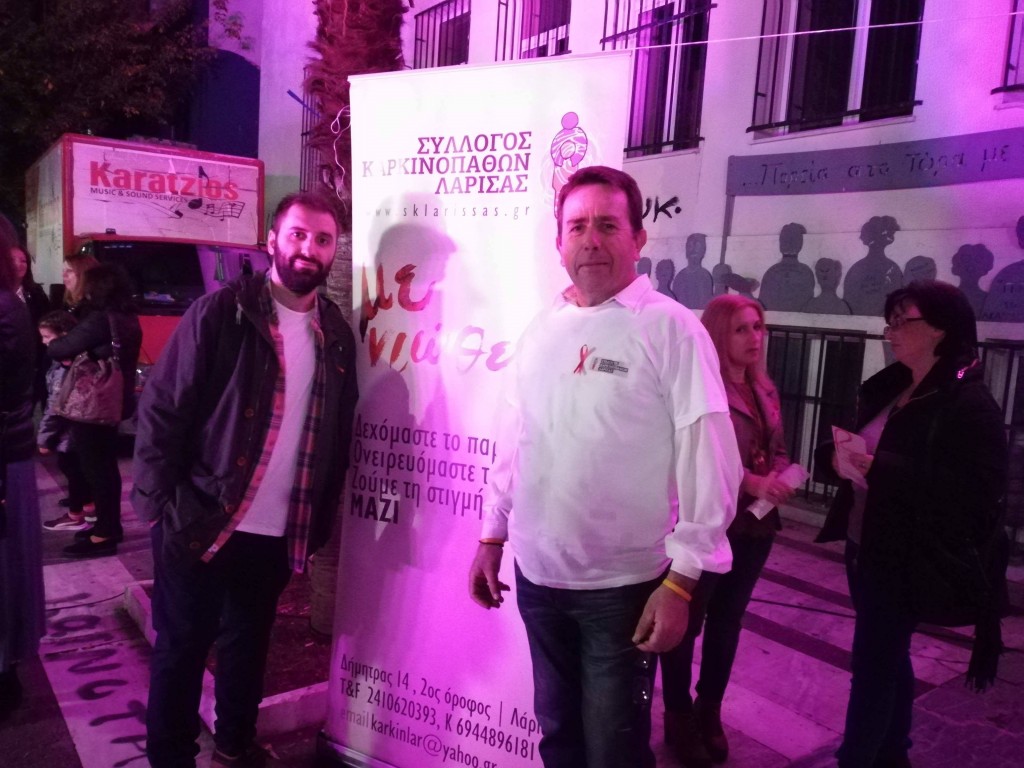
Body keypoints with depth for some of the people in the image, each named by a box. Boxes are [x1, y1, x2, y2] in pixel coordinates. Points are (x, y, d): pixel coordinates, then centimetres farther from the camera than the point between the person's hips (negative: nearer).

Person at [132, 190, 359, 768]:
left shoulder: (337, 334, 4)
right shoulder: (220, 314, -9)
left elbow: (338, 436, 9)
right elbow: (161, 409, -9)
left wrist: (321, 522, 9)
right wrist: (162, 504, -12)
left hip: (279, 532, 4)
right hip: (201, 522, -4)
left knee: (249, 643, 19)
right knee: (182, 646, 10)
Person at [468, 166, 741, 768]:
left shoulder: (671, 328, -12)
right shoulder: (542, 328, 5)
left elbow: (709, 464, -14)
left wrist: (680, 582, -16)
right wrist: (492, 536, 12)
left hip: (623, 584, -5)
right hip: (537, 575, 5)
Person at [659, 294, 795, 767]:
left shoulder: (765, 390, 11)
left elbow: (777, 449, 15)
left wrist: (779, 478, -6)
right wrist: (751, 482, -26)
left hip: (755, 525, 7)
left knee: (728, 622, 18)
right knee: (688, 622, 6)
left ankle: (709, 712, 35)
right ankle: (679, 717, 25)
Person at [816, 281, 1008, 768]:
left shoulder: (970, 403, -15)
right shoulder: (885, 389, 9)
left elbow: (978, 489, -23)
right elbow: (848, 451, 17)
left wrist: (877, 467, -28)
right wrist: (838, 456, -9)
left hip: (906, 560, -8)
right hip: (865, 549, 8)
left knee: (872, 665, -1)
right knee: (888, 656, 21)